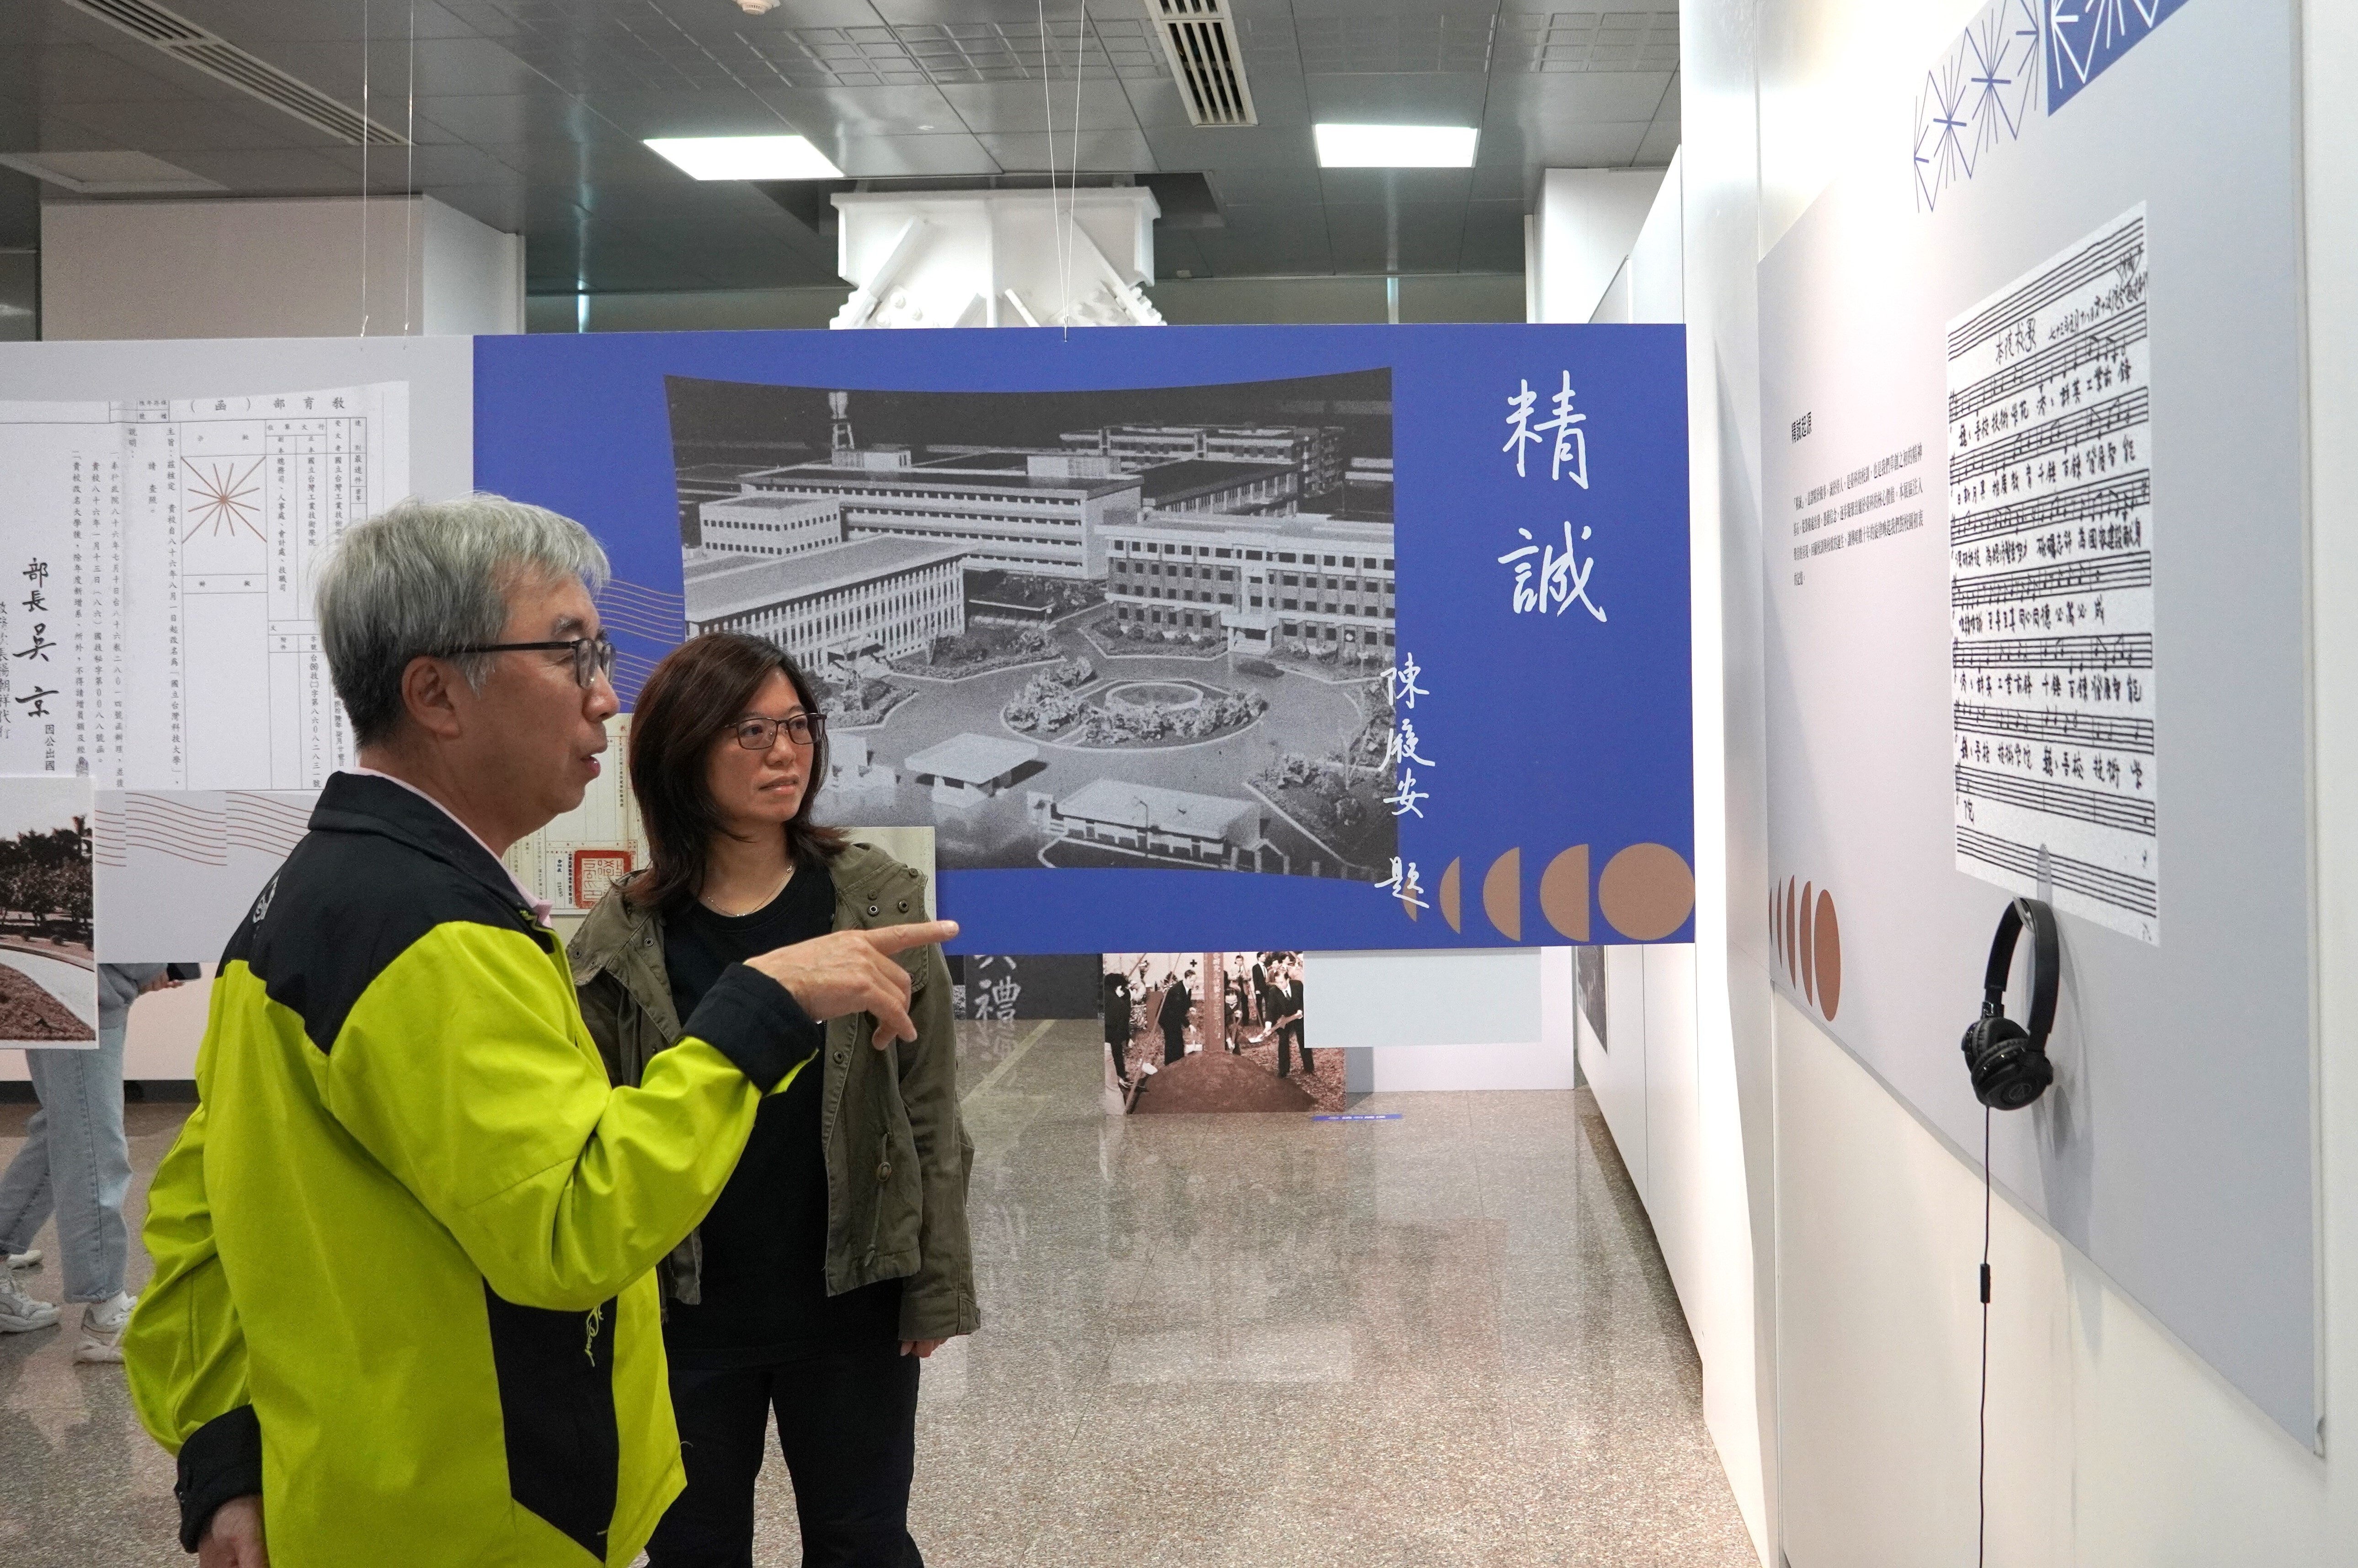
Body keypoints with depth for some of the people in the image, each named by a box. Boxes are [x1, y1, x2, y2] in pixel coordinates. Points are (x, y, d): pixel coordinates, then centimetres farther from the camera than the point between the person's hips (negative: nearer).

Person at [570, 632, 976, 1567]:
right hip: (680, 1317, 1)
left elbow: (927, 1113, -3)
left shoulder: (875, 902, -5)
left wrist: (938, 1287, -4)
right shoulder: (622, 938, -6)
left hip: (851, 1310, 0)